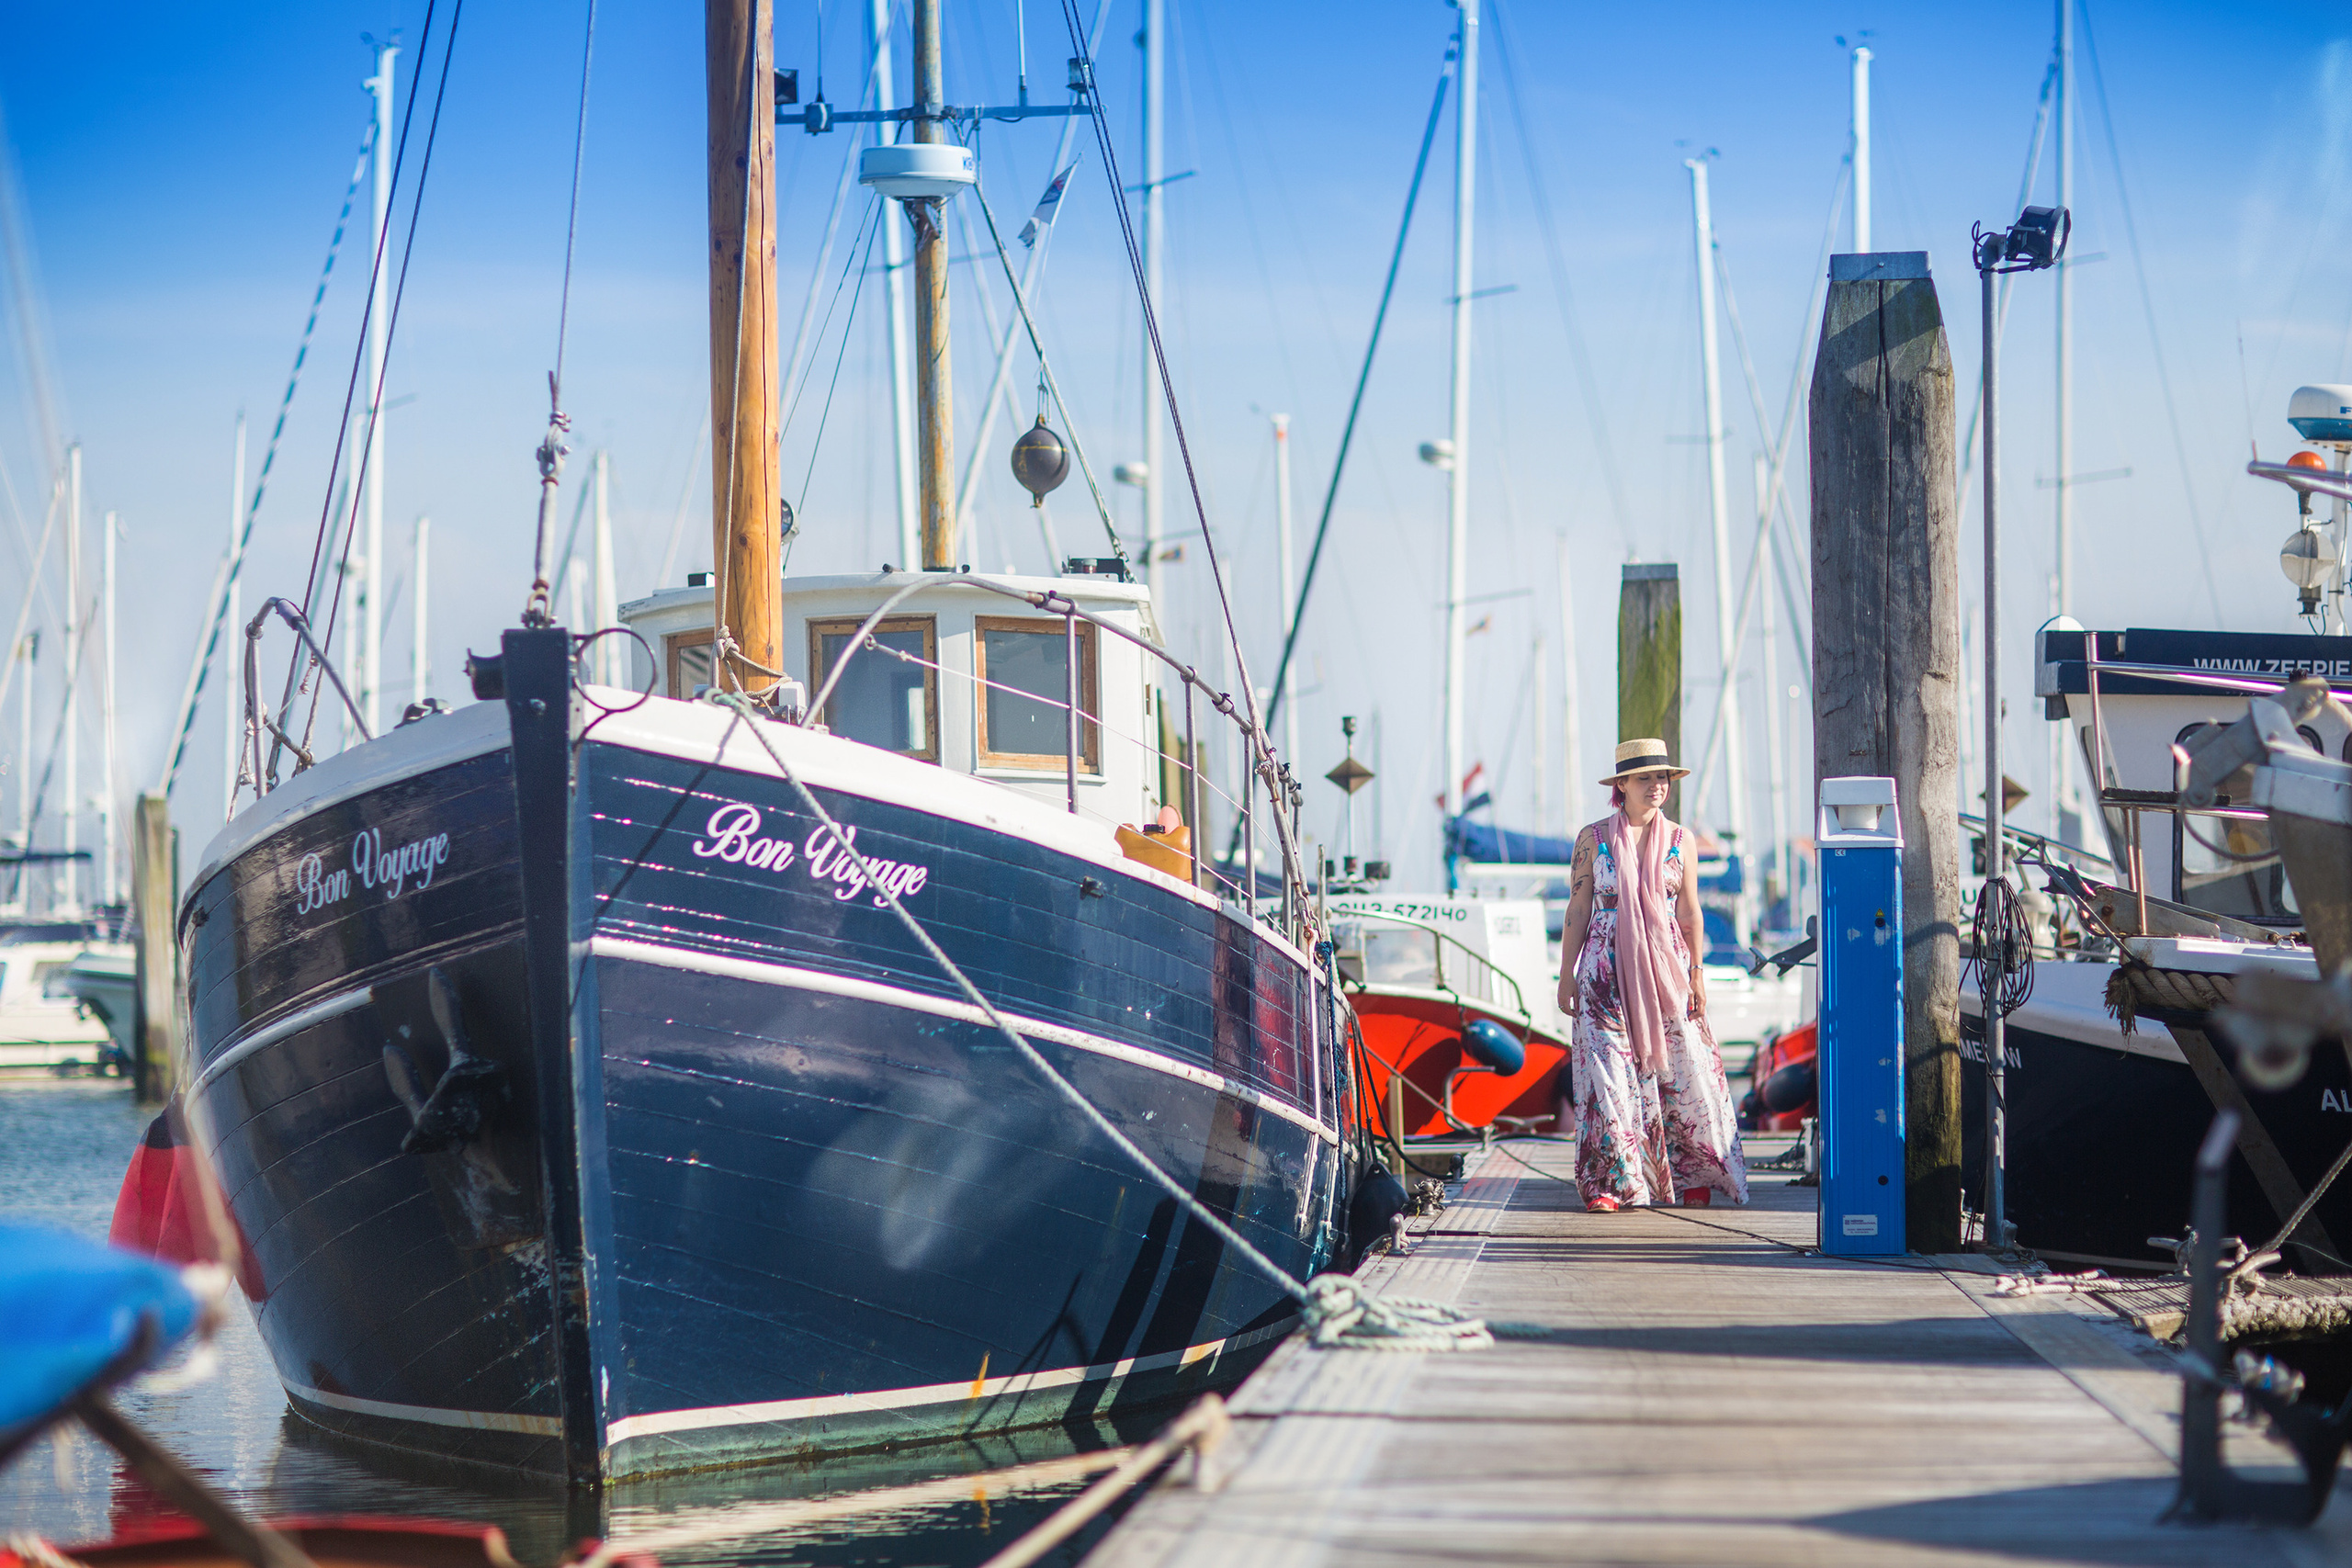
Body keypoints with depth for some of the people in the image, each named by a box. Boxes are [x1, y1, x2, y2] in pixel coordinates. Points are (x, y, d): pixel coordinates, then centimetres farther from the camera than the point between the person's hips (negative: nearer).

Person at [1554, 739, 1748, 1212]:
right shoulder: (1594, 839, 2)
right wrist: (1567, 974, 1)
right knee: (1609, 1067, -7)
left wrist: (1696, 973, 2)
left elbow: (1689, 912, 8)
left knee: (1683, 1068, -1)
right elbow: (1577, 911, 4)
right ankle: (1609, 1182, -4)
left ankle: (1695, 1176, 11)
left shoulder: (1679, 840, 7)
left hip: (1665, 969, 1)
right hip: (1606, 968, -1)